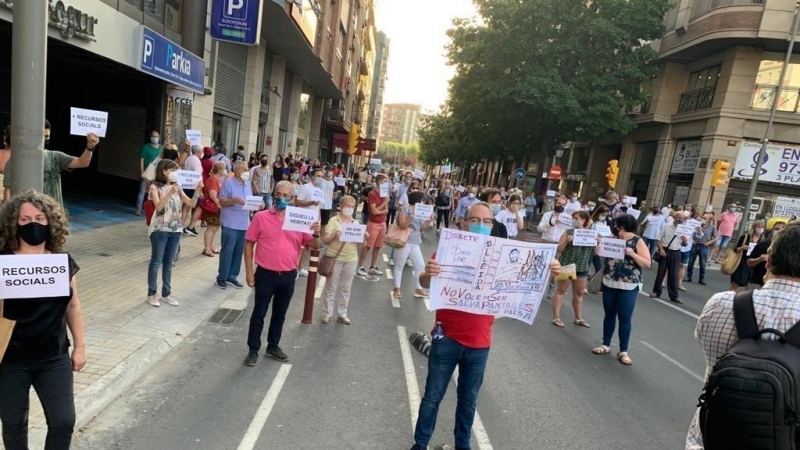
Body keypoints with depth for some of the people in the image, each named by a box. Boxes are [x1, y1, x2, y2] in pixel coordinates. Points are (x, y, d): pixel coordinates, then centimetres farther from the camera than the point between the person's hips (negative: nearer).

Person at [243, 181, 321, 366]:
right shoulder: (261, 217, -5)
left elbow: (314, 246, 2)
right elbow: (249, 244, -2)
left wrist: (316, 234, -19)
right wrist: (249, 271, -6)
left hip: (288, 276, 3)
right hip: (266, 274, -2)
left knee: (280, 314, 16)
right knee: (259, 314, 7)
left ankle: (273, 346, 33)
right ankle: (253, 350, 21)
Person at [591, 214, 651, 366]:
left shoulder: (638, 242, -7)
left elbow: (647, 263, -10)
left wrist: (632, 254, -24)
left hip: (628, 286, -4)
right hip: (609, 283, 5)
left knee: (625, 318, 0)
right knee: (609, 314, 13)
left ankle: (623, 351, 10)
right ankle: (606, 345, 24)